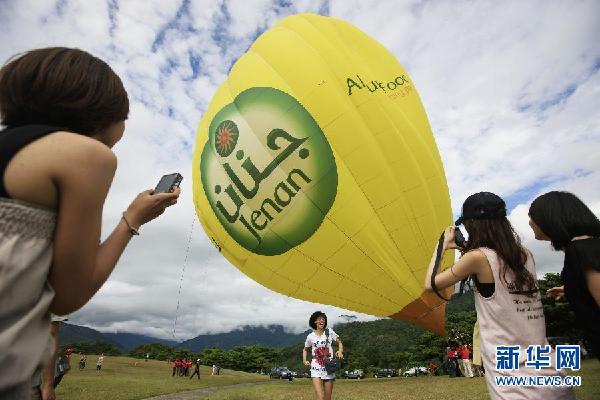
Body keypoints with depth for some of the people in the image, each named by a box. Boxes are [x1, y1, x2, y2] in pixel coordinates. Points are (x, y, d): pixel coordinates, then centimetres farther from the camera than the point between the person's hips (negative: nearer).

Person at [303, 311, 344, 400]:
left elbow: (340, 343, 7)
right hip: (316, 369, -1)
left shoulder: (329, 332, -1)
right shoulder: (310, 336, 1)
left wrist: (340, 351, -13)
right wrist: (304, 360, 1)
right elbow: (305, 349, 17)